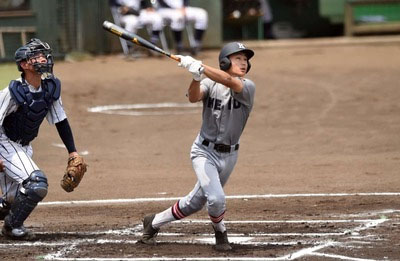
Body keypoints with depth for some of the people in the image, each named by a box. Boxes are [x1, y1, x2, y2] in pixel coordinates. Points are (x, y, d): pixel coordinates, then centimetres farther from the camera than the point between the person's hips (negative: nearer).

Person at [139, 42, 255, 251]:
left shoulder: (248, 87, -10)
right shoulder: (210, 84, -6)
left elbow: (228, 81, -31)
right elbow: (194, 97, -26)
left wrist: (199, 66, -38)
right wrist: (197, 76, -44)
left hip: (228, 156, 2)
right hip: (204, 151, -2)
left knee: (195, 203, 12)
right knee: (216, 198, -22)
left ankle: (154, 222, 35)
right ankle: (220, 233, 9)